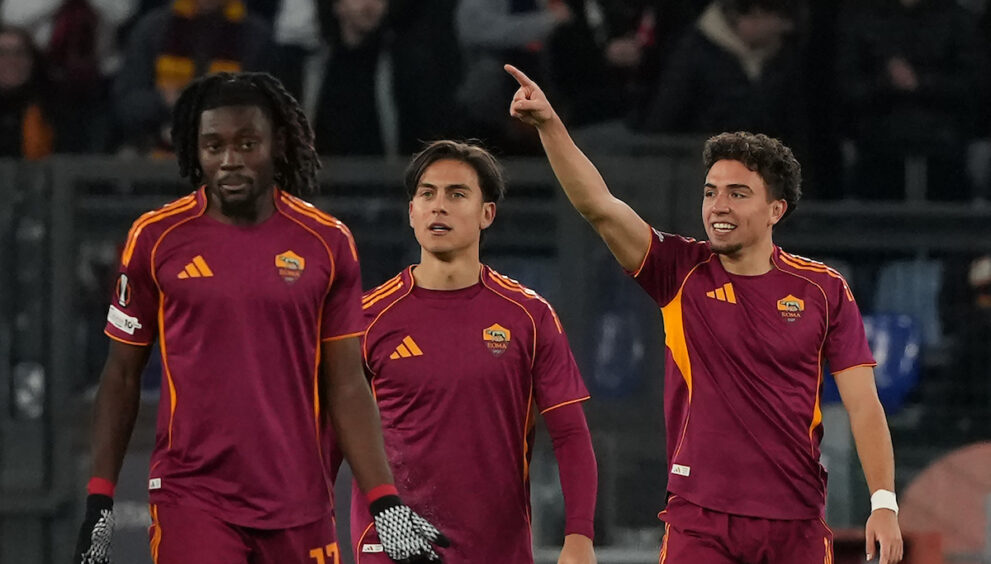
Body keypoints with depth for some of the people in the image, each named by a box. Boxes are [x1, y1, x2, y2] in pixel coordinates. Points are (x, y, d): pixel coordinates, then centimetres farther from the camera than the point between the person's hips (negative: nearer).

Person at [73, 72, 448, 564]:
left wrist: (385, 504, -1)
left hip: (299, 506, 2)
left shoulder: (327, 242, 4)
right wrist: (98, 502, 3)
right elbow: (122, 375, 8)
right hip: (191, 500, -2)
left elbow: (346, 387, 7)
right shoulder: (156, 238, 1)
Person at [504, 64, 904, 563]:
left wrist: (884, 504, -7)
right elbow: (598, 205, -8)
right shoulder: (682, 273, 4)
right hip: (699, 519, 0)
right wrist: (549, 125, -21)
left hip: (796, 524, 0)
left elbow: (863, 403, 2)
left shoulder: (823, 290, 3)